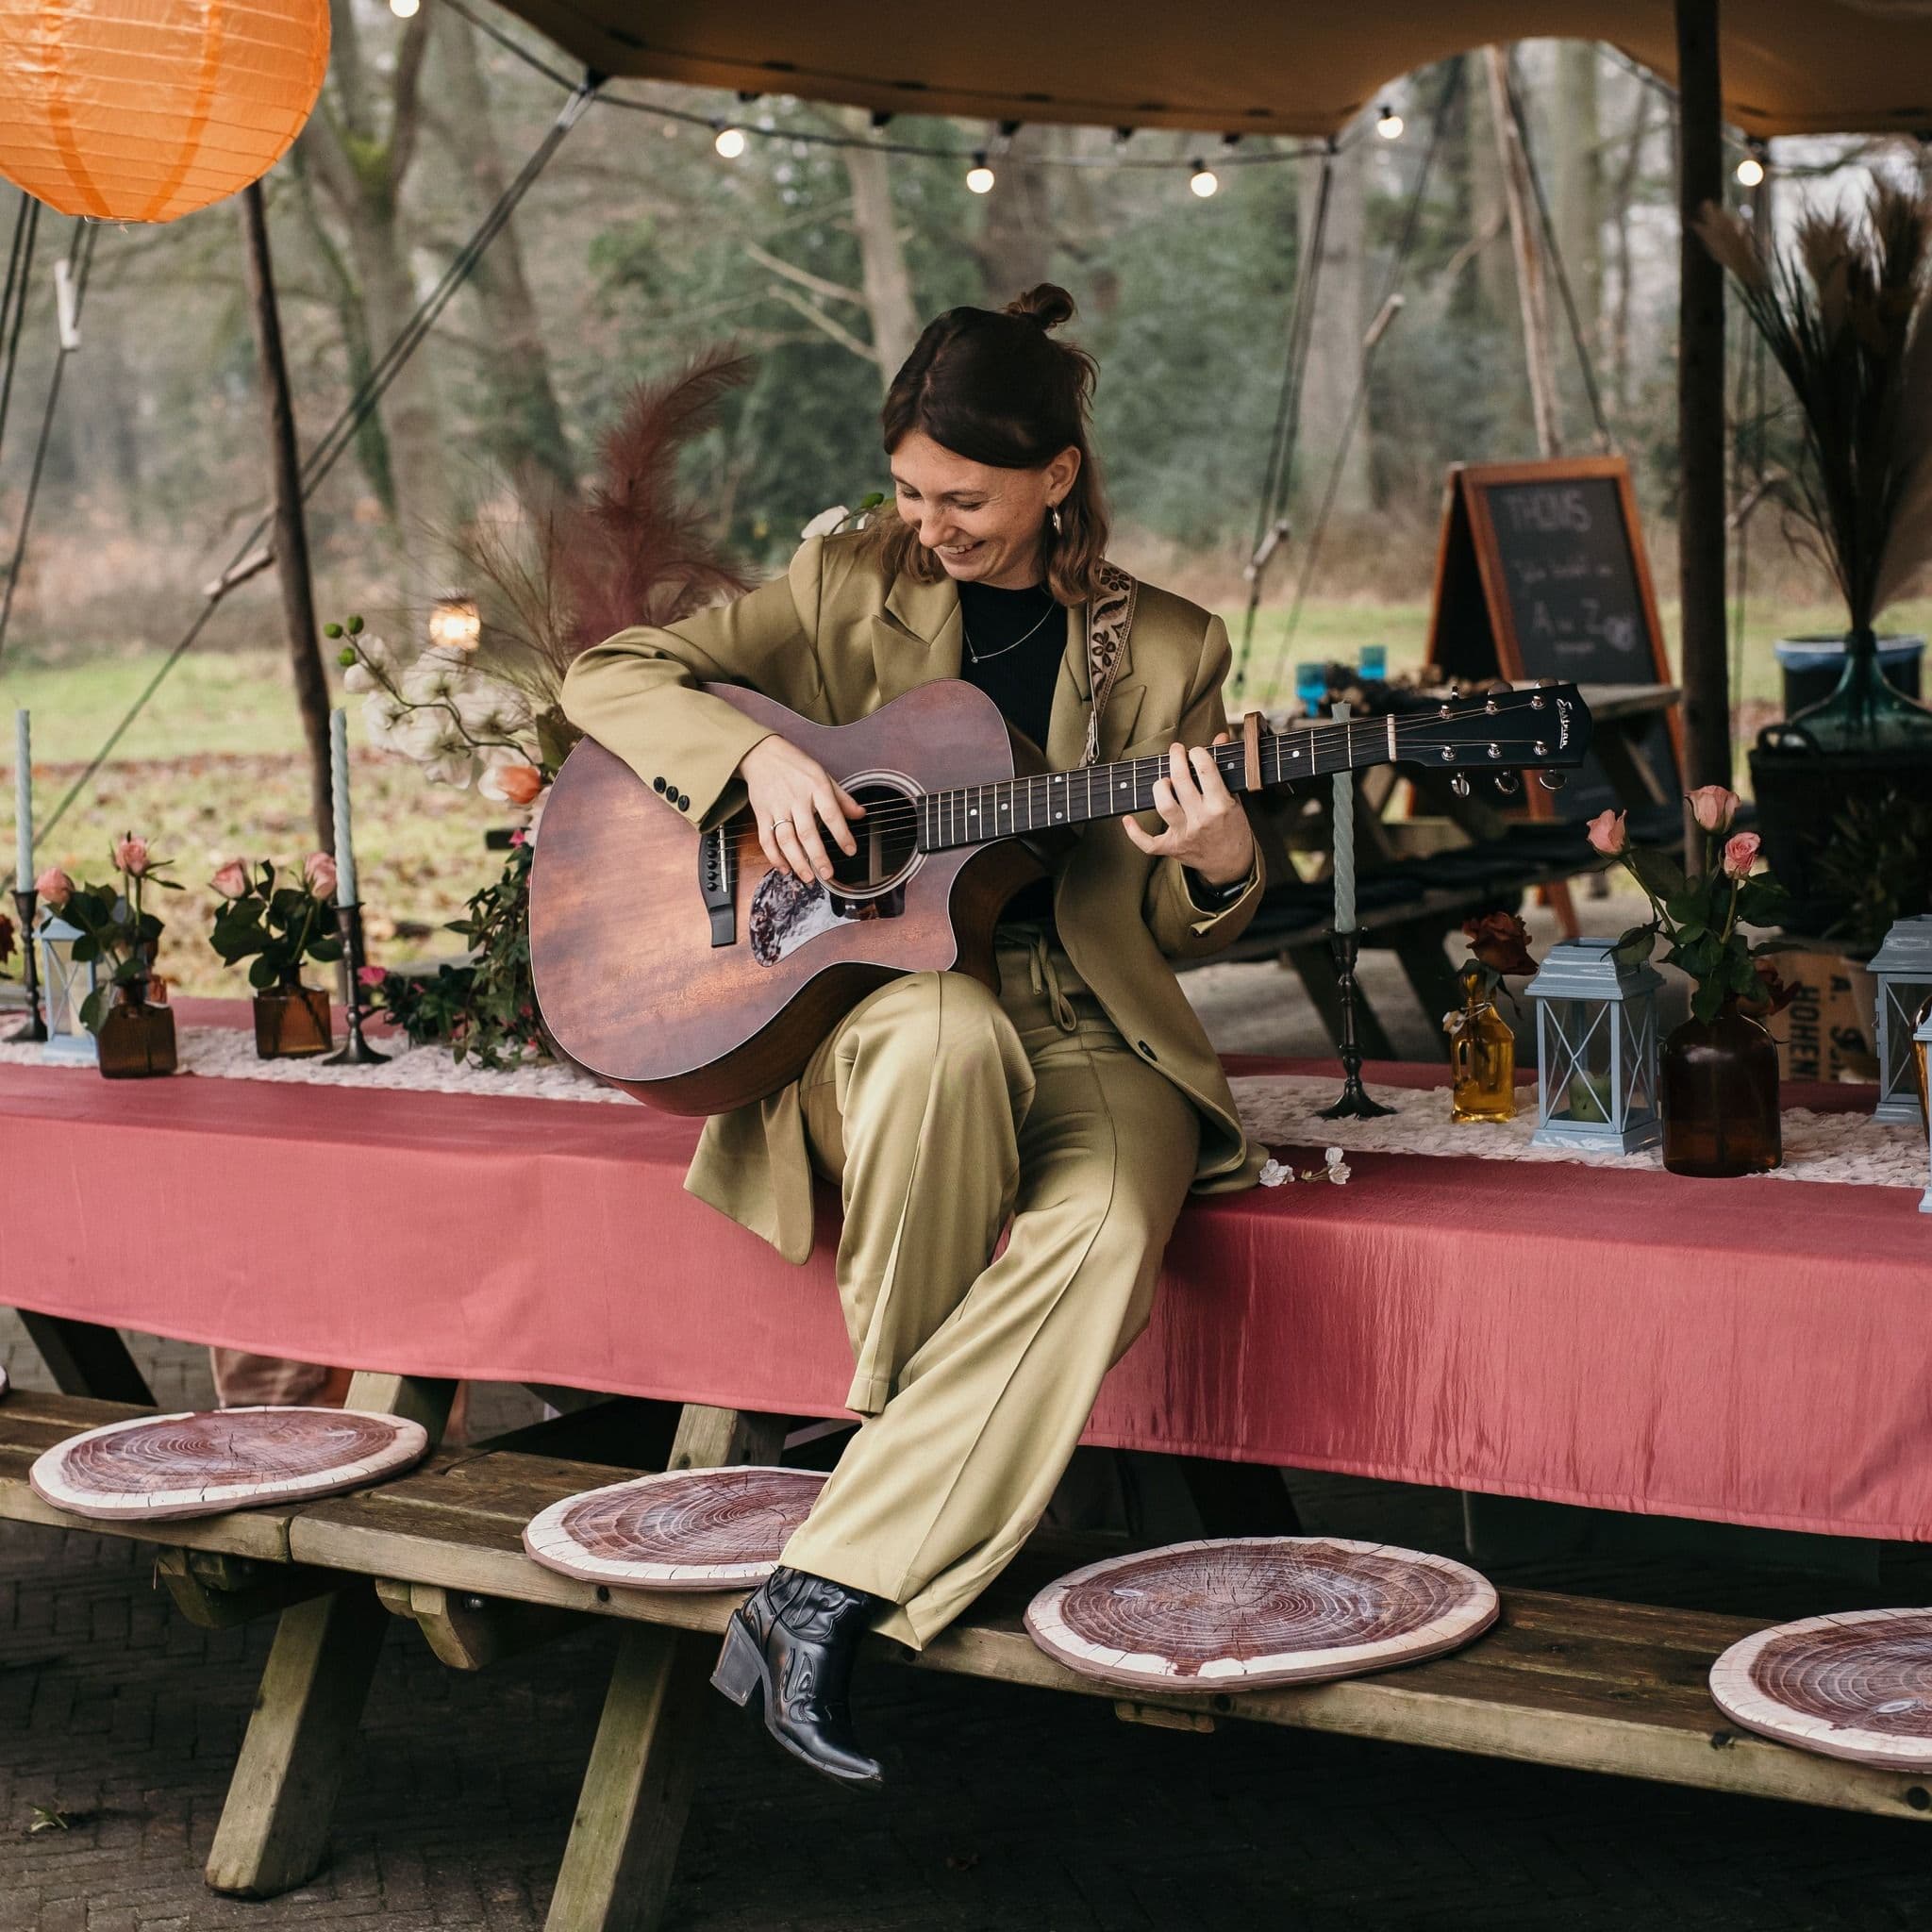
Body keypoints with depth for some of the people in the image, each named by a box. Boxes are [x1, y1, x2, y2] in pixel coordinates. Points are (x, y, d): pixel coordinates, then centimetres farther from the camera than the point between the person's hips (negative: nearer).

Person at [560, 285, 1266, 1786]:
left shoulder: (1162, 649, 7)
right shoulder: (849, 588, 7)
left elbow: (1170, 932, 9)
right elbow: (609, 676, 5)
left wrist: (1220, 869, -15)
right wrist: (757, 754, -14)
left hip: (1084, 1028, 1)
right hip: (866, 1000, 0)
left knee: (1107, 1227, -35)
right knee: (954, 1033, -40)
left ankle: (831, 1590, -31)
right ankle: (921, 1437, -18)